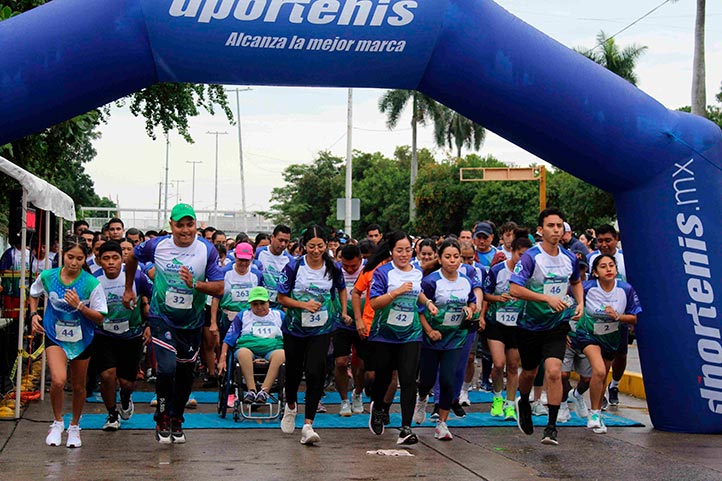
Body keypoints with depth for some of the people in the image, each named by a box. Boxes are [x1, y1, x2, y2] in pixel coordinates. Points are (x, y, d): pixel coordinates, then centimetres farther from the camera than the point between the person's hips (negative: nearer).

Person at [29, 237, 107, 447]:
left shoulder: (92, 284, -16)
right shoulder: (47, 277, -10)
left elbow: (99, 317, -11)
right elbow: (34, 293, 14)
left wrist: (79, 306, -26)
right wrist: (34, 314, -1)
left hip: (81, 339, 0)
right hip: (55, 336, 0)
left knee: (79, 386, 13)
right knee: (58, 380, -22)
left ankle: (74, 426, 38)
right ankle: (57, 422, 3)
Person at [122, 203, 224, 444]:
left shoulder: (208, 250, -10)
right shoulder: (156, 245, -8)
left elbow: (219, 289, -11)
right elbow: (132, 257, 14)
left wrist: (195, 284, -28)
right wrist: (128, 289, 19)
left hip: (192, 323, 2)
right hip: (162, 318, -2)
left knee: (185, 375, 13)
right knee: (167, 369, -19)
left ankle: (176, 420, 35)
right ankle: (162, 420, 1)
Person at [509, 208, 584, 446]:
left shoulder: (570, 258, 0)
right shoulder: (531, 257, -16)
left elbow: (576, 282, 21)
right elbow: (514, 289, -25)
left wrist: (580, 304, 3)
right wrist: (547, 298, -29)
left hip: (557, 325, 2)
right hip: (530, 325, -2)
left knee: (554, 372, -15)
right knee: (529, 372, 16)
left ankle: (551, 426, -7)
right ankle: (523, 404, 48)